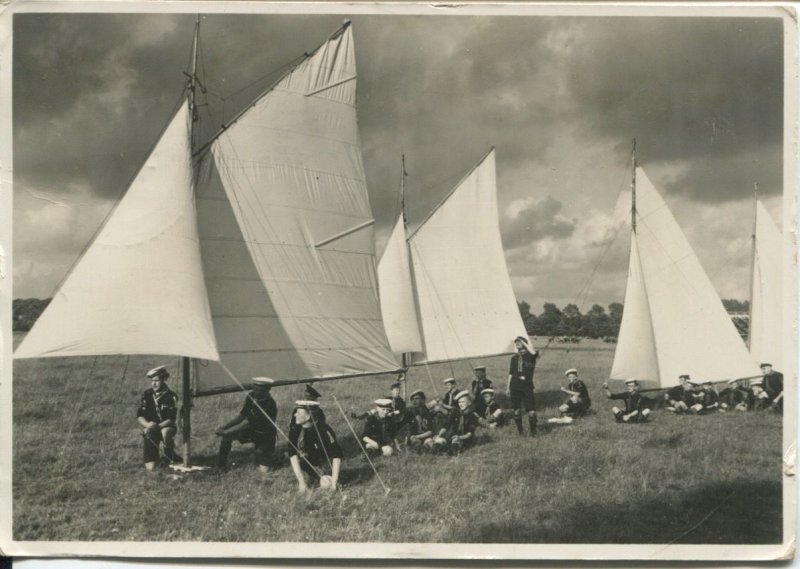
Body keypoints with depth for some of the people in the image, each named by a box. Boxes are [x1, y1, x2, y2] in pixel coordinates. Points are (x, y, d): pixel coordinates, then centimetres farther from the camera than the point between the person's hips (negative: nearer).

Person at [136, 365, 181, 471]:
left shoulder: (170, 396, -12)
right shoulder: (146, 395, -4)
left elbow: (171, 419, -16)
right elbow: (139, 416, -5)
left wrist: (158, 426, -32)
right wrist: (147, 425, -26)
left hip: (165, 427, -1)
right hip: (150, 430, 1)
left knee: (166, 432, -42)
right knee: (150, 468, -14)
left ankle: (169, 454, -10)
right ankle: (154, 456, 25)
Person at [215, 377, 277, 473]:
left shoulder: (270, 406, -34)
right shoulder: (252, 396, -12)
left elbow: (247, 423, -33)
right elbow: (242, 415, 1)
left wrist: (225, 432, -31)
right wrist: (224, 427, -11)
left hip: (265, 437, -6)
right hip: (252, 430, 6)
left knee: (264, 471, -13)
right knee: (226, 434, -13)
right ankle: (220, 466, 3)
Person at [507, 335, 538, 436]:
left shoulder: (530, 355, 2)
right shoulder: (514, 357, 12)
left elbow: (533, 353, -25)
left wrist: (524, 343, -13)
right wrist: (508, 388, 12)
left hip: (527, 384, -3)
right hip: (515, 385, 3)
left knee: (531, 410, -8)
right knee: (516, 409, 4)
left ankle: (532, 430, 9)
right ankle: (519, 430, 17)